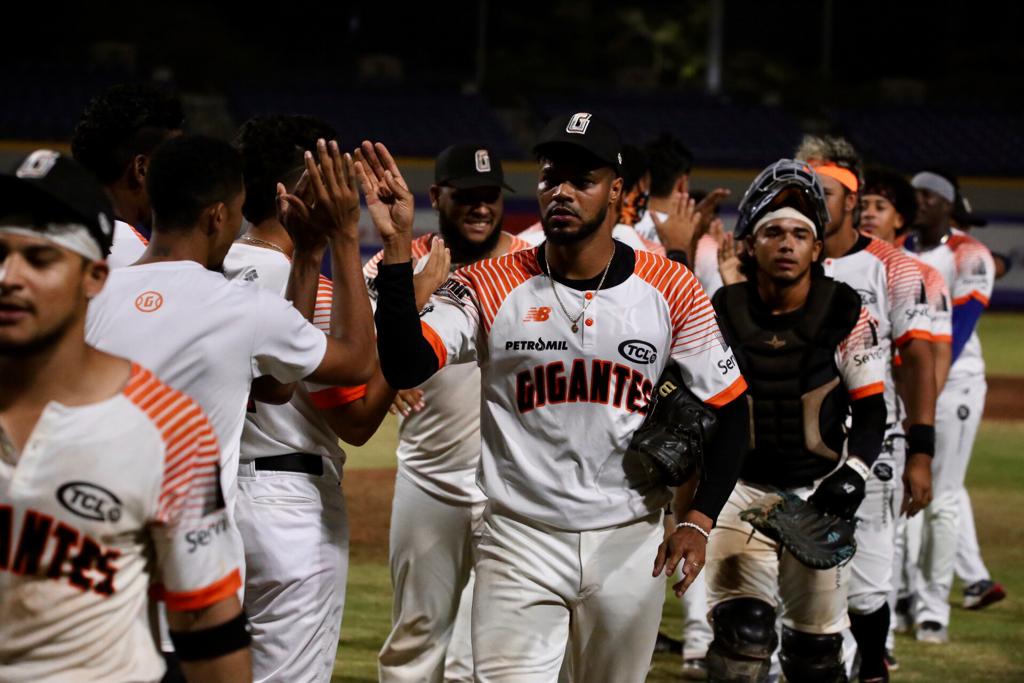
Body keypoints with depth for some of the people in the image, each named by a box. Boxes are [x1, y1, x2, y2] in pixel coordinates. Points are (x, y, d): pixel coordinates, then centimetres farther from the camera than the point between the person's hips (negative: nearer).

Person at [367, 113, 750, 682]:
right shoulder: (489, 288, -5)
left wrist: (698, 521, -8)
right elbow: (404, 367, -19)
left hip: (630, 547, 1)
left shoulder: (671, 290, -2)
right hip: (521, 546, -1)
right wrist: (397, 247, -27)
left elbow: (728, 409, 4)